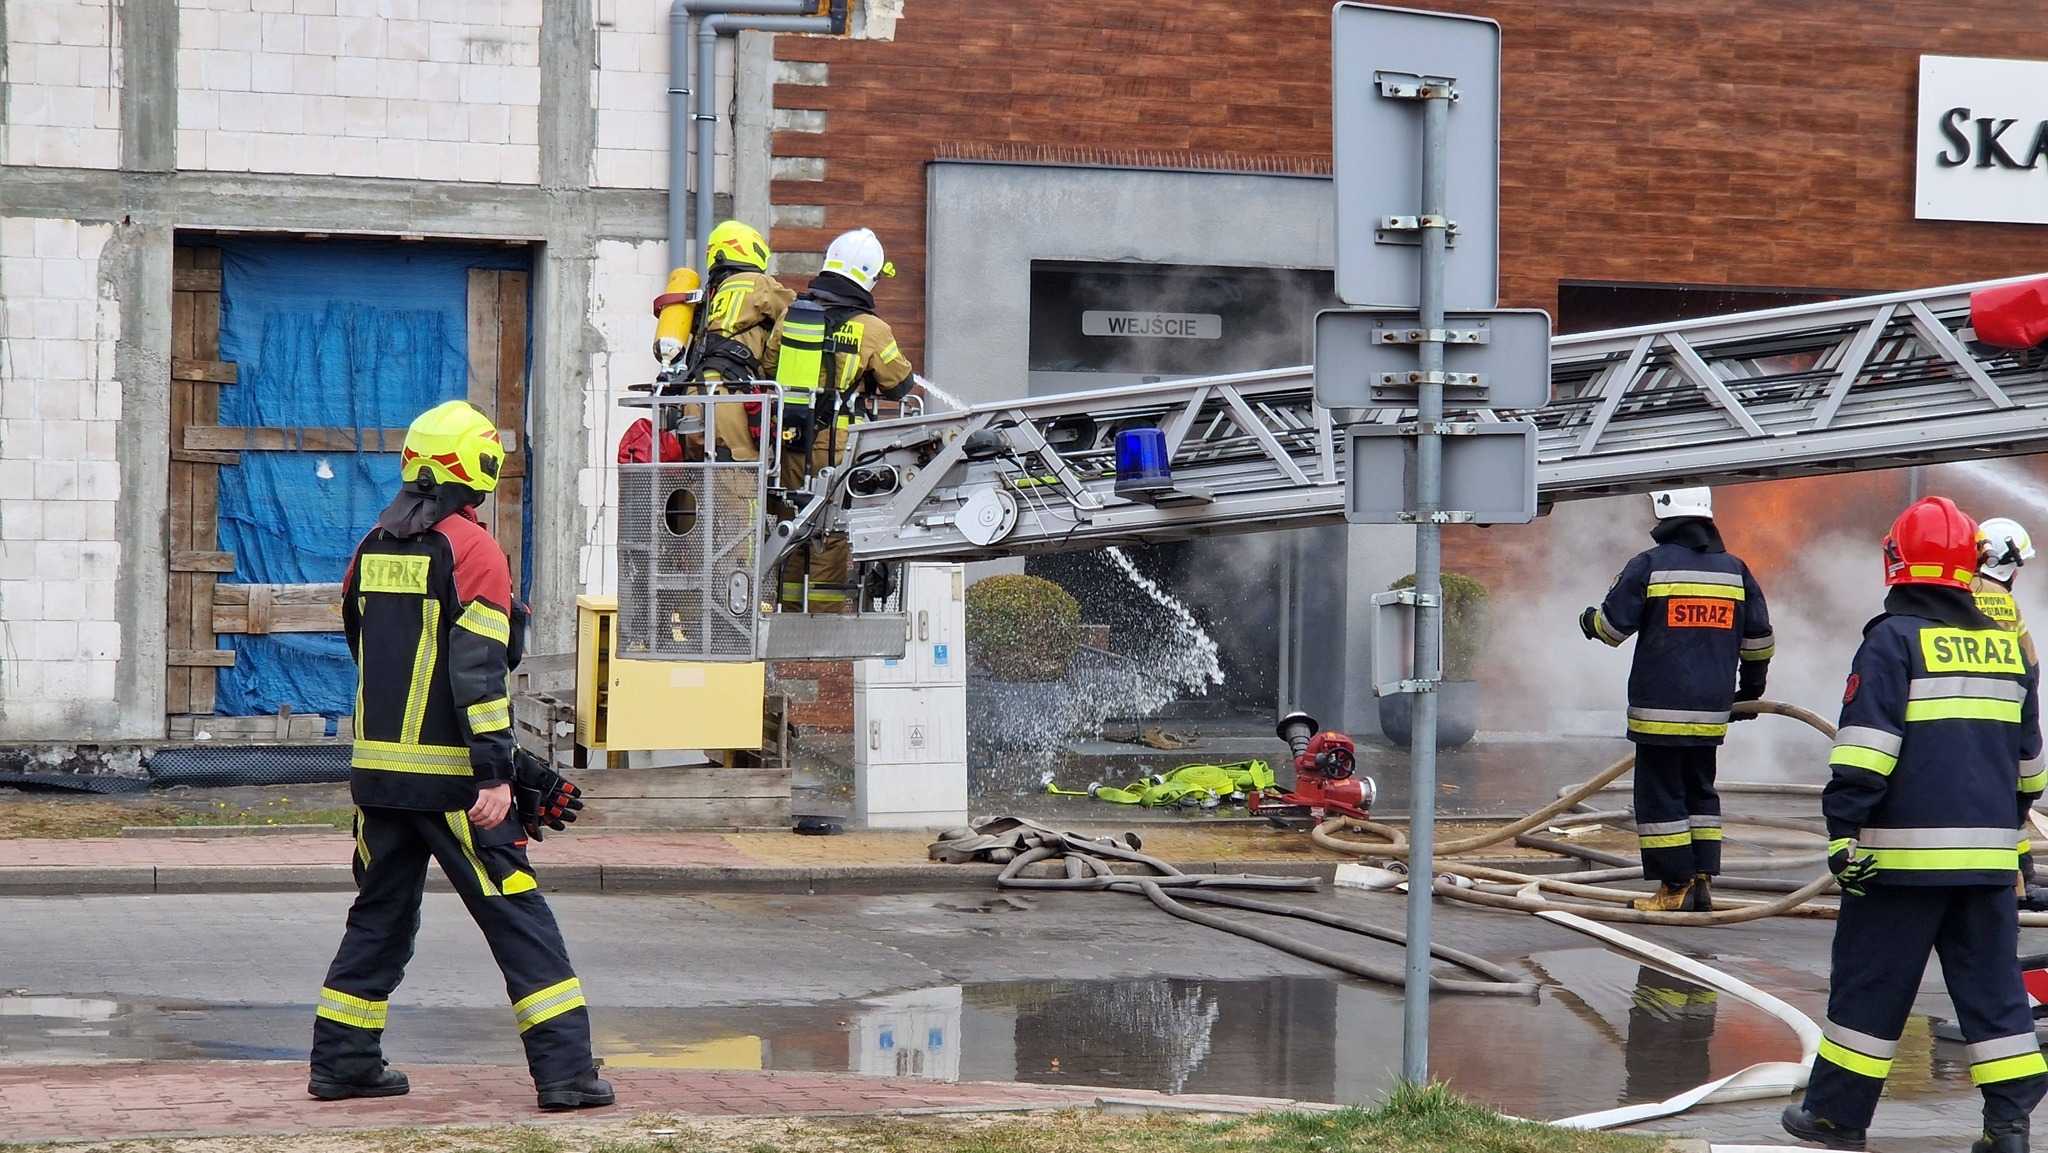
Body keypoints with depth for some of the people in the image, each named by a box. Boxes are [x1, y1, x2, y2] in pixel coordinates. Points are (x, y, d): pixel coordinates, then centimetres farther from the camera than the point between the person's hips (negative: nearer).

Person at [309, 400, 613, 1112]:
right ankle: (565, 1071, -8)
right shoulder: (470, 551, -10)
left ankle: (341, 1061, 18)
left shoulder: (372, 551, 11)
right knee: (518, 918, -4)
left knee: (380, 916, 18)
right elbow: (479, 671, -16)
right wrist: (495, 774, -18)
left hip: (378, 769, 6)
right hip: (450, 777, -6)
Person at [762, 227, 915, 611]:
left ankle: (791, 610, 18)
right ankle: (824, 613, 0)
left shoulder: (790, 315, 4)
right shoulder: (870, 329, -9)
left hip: (790, 437, 5)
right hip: (835, 441, -5)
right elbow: (900, 385, 1)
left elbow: (768, 368, 12)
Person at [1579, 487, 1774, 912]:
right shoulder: (1734, 570, 8)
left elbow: (1614, 625, -4)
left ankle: (1675, 888, -2)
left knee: (1660, 794, 0)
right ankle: (1703, 883, 12)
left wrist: (1589, 622, 20)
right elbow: (1759, 638, 13)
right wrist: (1750, 689, 28)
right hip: (1711, 711, 5)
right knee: (1701, 792, 16)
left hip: (1659, 708, -5)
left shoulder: (1649, 566, -7)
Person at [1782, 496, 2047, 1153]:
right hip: (1988, 851, 5)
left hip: (1906, 851, -5)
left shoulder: (1893, 639, -7)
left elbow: (1865, 747, -14)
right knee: (1992, 983, 8)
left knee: (1870, 983, 3)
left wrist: (1844, 830, -14)